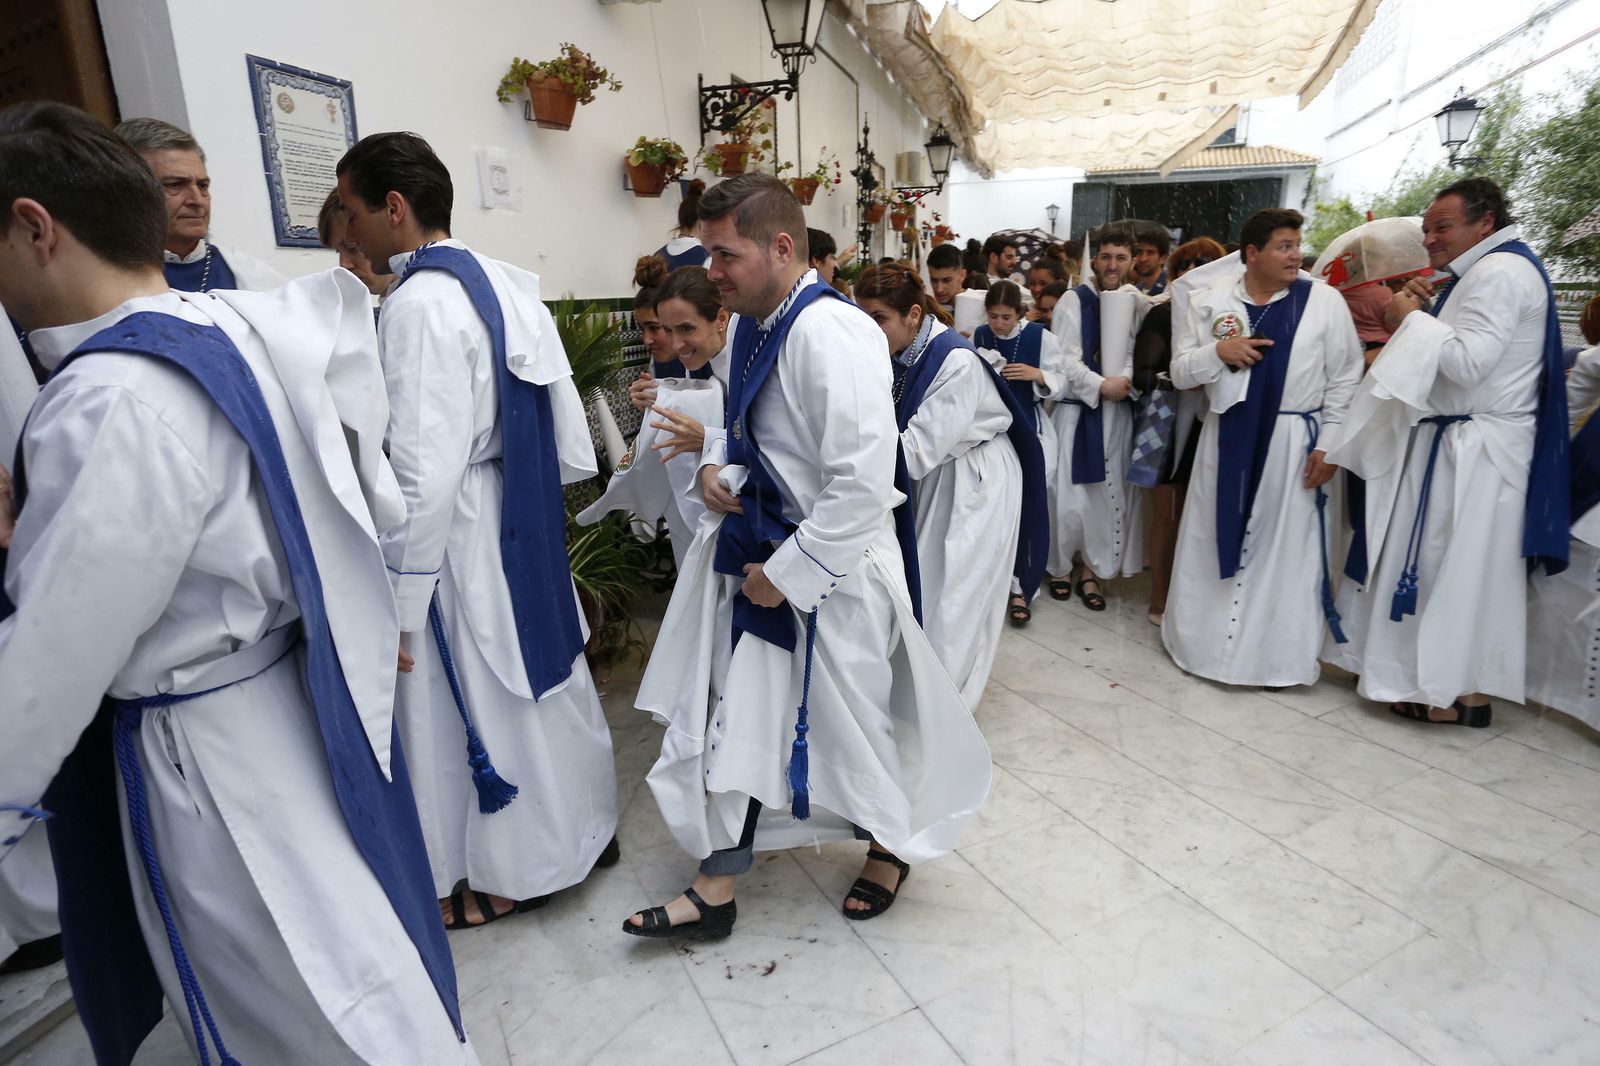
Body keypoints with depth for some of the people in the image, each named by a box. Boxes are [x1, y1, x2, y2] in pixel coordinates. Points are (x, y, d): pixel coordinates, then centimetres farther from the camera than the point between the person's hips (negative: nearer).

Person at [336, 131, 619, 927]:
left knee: (476, 705, 9)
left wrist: (396, 605, -16)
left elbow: (424, 476, -23)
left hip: (460, 540, -8)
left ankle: (507, 874, 30)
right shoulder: (509, 285, 6)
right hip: (526, 528, 8)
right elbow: (565, 429, 8)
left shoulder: (419, 304, -19)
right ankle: (582, 826, 40)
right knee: (541, 680, 21)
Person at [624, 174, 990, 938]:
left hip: (832, 569, -8)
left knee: (847, 725, 12)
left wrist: (785, 573, -20)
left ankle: (890, 846, 44)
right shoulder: (758, 326, 4)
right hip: (762, 554, 8)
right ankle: (716, 890, 29)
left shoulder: (832, 336, -23)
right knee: (736, 718, 12)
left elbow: (865, 485, -27)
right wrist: (720, 465, 0)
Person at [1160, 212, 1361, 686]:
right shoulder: (1211, 301, 2)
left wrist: (1329, 446, -6)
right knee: (1215, 541, 11)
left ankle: (1279, 656, 21)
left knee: (1286, 549, 5)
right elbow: (1180, 373, 4)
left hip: (1292, 443, -1)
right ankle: (1209, 640, 29)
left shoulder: (1324, 300, -2)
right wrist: (1218, 351, -14)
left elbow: (1344, 382, 0)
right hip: (1227, 439, 2)